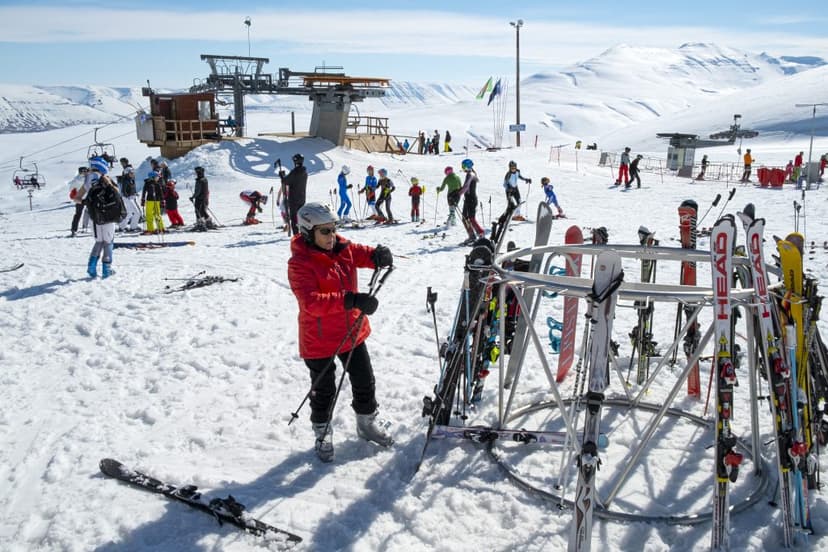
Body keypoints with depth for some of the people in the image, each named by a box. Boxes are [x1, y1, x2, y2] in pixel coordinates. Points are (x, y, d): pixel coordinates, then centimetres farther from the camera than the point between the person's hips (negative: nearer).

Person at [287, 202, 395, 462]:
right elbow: (310, 302, -34)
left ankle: (368, 423, 43)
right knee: (323, 390, 12)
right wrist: (351, 300, -44)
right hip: (319, 340, -6)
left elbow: (365, 254, -8)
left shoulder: (344, 248, -2)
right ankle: (322, 434, 37)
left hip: (352, 331, 6)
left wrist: (379, 255, -35)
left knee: (364, 381, 19)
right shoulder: (300, 264, -22)